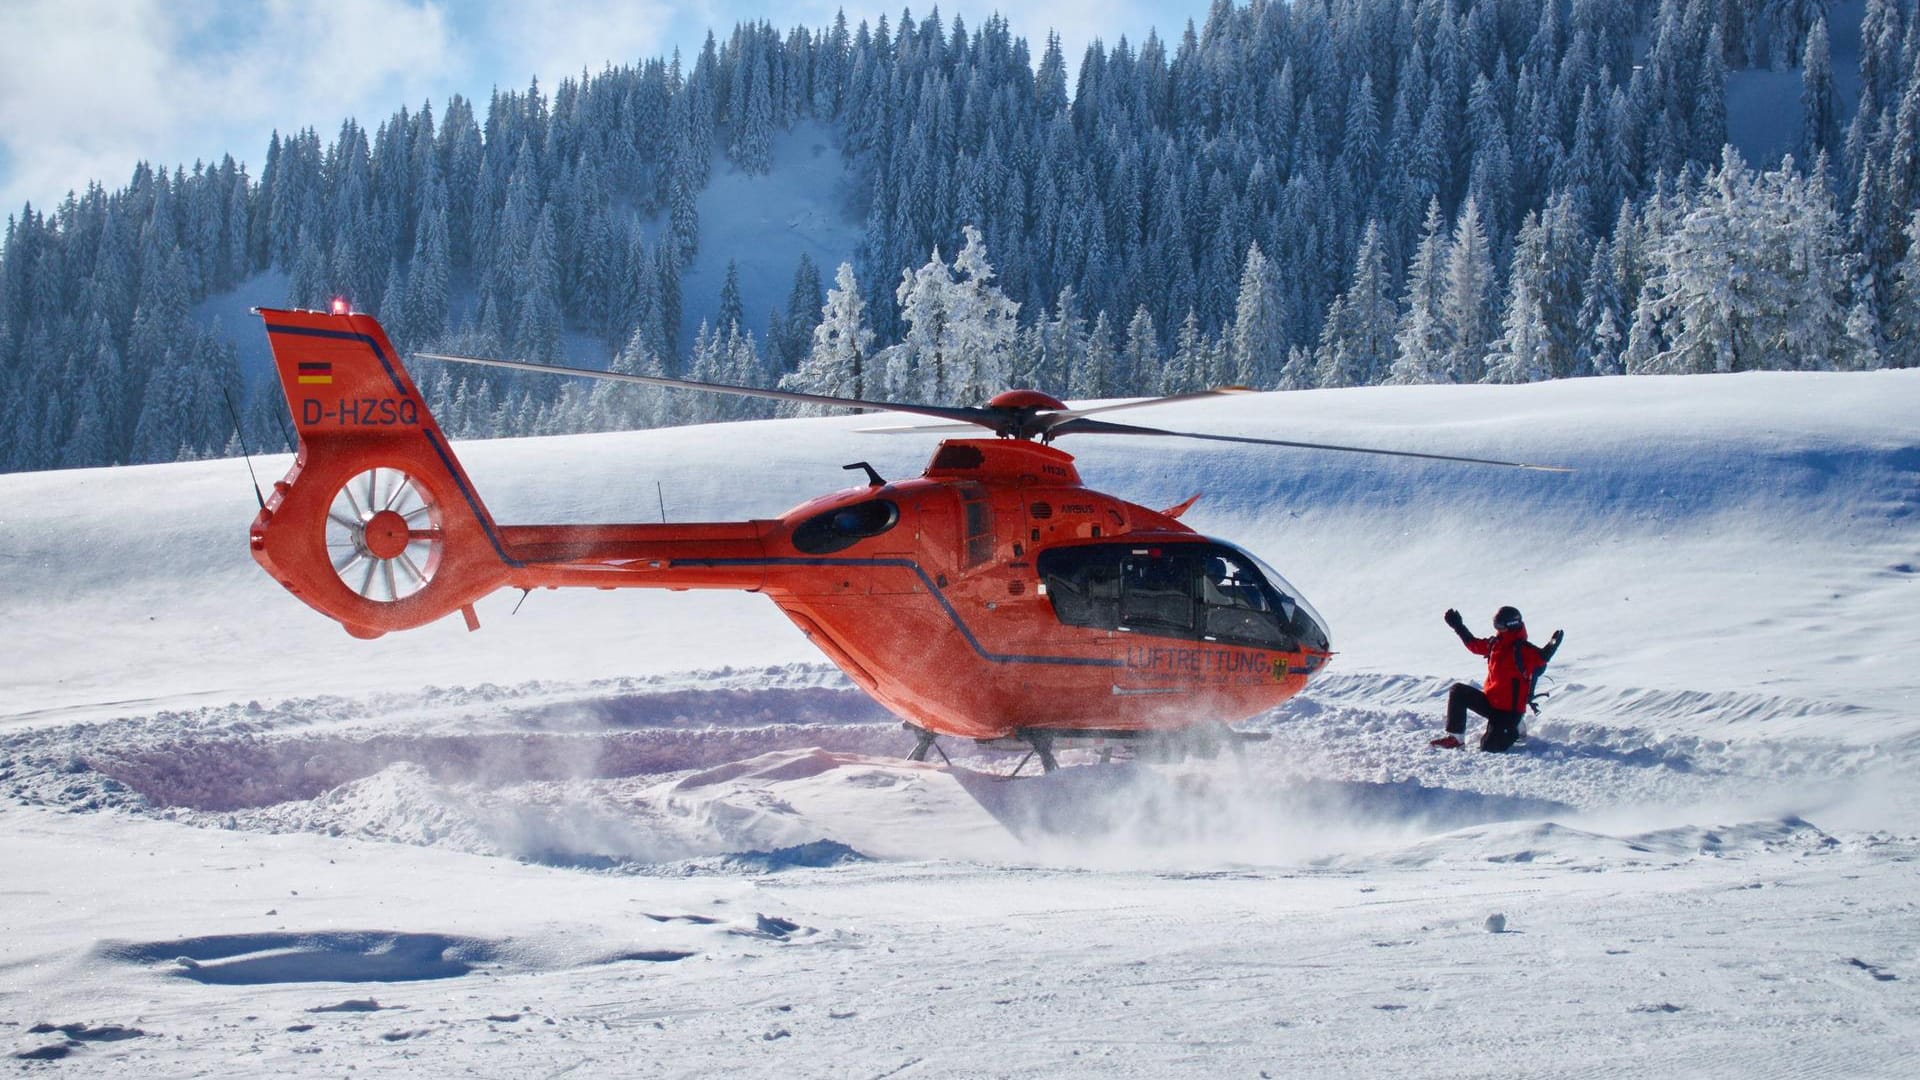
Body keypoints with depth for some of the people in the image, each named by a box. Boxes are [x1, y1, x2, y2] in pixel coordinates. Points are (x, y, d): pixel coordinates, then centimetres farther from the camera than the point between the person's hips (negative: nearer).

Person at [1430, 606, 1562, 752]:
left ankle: (1513, 729, 22)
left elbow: (1542, 657, -31)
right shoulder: (1495, 644, 5)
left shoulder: (1524, 650, -17)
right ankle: (1454, 738, 2)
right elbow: (1473, 644, 22)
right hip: (1490, 701, 7)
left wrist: (1552, 645, -51)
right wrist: (1458, 626, 26)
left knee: (1490, 746, -12)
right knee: (1458, 692, -6)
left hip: (1509, 709, -7)